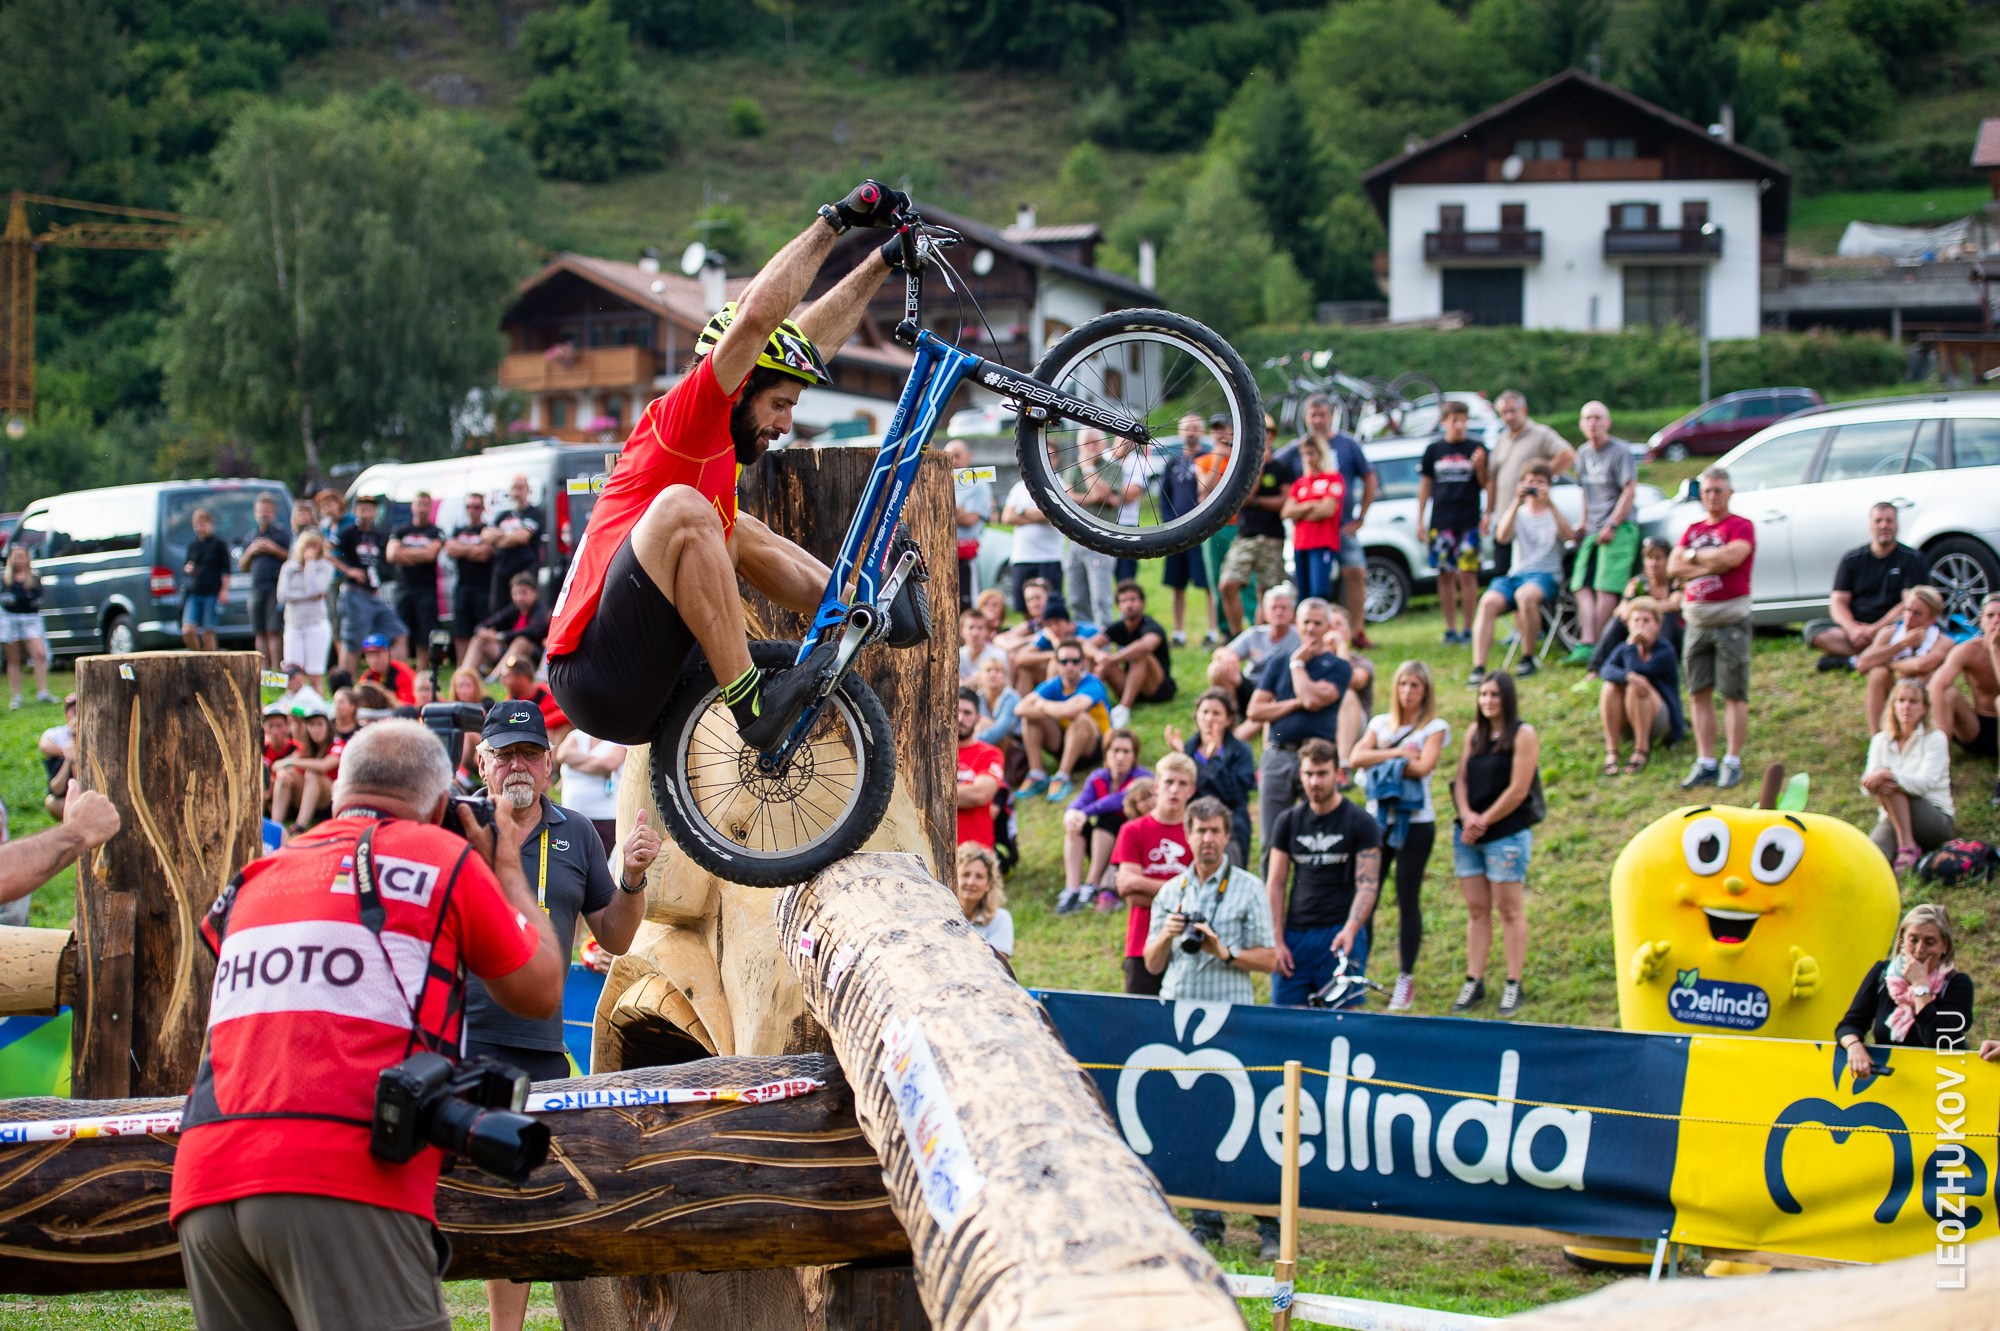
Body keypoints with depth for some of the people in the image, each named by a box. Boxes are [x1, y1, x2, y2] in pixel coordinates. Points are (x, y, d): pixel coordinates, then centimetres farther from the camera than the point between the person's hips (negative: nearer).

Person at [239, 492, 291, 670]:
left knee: (274, 632, -11)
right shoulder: (250, 538, 19)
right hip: (256, 588, 5)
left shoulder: (282, 535, 4)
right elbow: (242, 566, 22)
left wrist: (275, 549, -11)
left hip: (276, 589, -5)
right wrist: (250, 552, 3)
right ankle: (264, 668, 8)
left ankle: (275, 667, -12)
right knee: (260, 633, 5)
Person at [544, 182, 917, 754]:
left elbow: (811, 336, 24)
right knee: (682, 508, -28)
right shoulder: (679, 421, -9)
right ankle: (753, 701, -26)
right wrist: (836, 219, -15)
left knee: (737, 533, 25)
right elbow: (756, 315, -21)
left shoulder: (721, 440, 15)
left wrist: (885, 259, 26)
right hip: (600, 680, -10)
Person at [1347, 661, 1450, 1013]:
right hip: (1379, 816, 3)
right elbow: (1356, 758, -2)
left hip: (1415, 822, -3)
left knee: (1408, 900, 0)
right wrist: (1395, 753, -12)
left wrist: (1380, 760, -8)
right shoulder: (1381, 723, 13)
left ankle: (1406, 978, 7)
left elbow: (1422, 766, -15)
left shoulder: (1435, 727, 1)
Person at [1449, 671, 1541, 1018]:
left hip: (1507, 833, -6)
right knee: (1476, 910, 8)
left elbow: (1518, 790, -11)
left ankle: (1513, 986, 1)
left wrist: (1484, 821, -9)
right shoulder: (1475, 732, 13)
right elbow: (1461, 778, 10)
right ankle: (1474, 983, 10)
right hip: (1468, 833, 6)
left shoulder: (1523, 735, -6)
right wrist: (1467, 815, -7)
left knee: (1509, 909, -2)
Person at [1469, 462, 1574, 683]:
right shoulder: (1518, 514, 21)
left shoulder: (1554, 514, 14)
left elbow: (1569, 535, -9)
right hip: (1516, 574, 3)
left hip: (1547, 576, -3)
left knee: (1525, 595, -40)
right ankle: (1478, 668, -39)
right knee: (1488, 601, -31)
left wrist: (1549, 504, -17)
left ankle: (1528, 658, -22)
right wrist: (1516, 503, -9)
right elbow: (1502, 537, -1)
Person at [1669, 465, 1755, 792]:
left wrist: (1695, 556, -5)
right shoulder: (1693, 529, 15)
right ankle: (1705, 762, 9)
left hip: (1730, 618, -6)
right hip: (1697, 619, 6)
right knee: (1699, 693, 5)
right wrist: (1711, 563, -10)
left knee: (1734, 694, -3)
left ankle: (1732, 762, 1)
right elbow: (1673, 566, 2)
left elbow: (1732, 556, -21)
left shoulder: (1741, 526, -2)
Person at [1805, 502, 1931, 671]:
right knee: (1812, 629, -24)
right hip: (1856, 626, 3)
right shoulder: (1852, 560, 11)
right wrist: (1852, 629, -18)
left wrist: (1876, 628, -18)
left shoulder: (1913, 559, 4)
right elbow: (1838, 601, 4)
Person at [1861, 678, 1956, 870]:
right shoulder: (1881, 741, 10)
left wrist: (1888, 775, -29)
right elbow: (1868, 782, -2)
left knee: (1892, 784, -29)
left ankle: (1907, 845, -32)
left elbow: (1925, 782, -17)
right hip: (1893, 818, 2)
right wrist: (1877, 784, -27)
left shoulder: (1935, 739, -3)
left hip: (1937, 820, -2)